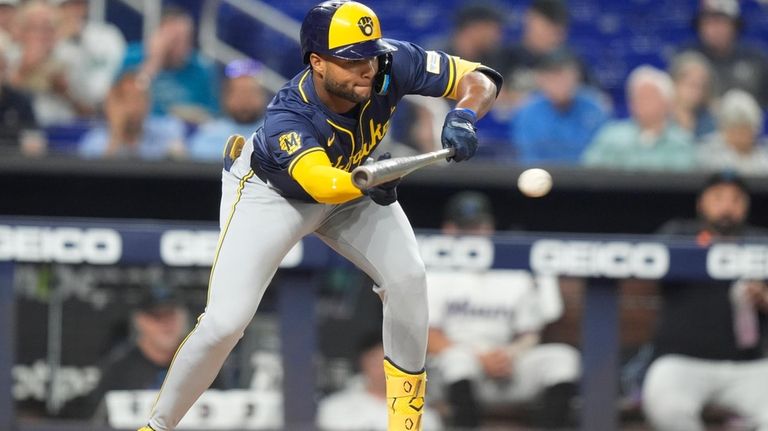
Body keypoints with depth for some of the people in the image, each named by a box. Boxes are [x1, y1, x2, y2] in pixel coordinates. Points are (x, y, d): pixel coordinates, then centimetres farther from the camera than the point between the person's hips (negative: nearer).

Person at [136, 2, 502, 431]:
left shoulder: (391, 64, -31)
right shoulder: (288, 118, -42)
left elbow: (480, 78, -25)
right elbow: (320, 183, -58)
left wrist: (464, 116, -46)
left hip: (354, 182, 4)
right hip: (272, 193, -4)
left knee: (408, 278, -15)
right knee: (225, 321, -15)